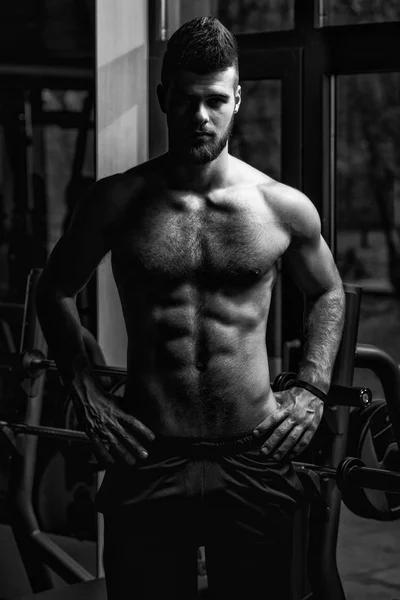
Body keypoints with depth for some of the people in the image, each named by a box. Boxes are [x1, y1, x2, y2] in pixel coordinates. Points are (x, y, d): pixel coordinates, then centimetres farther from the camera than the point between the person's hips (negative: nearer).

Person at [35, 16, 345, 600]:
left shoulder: (285, 208, 0)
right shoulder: (118, 200, -2)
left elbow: (329, 293, 17)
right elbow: (56, 290, 11)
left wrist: (313, 390, 6)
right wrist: (87, 396, 3)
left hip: (255, 461, 1)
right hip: (148, 460, 0)